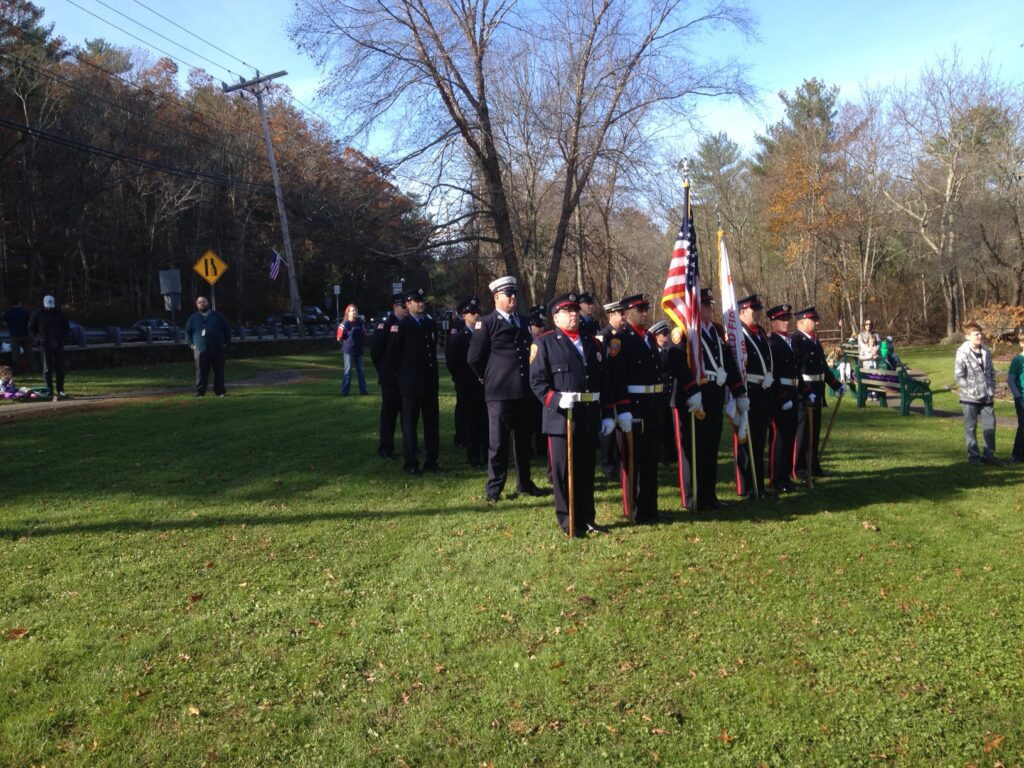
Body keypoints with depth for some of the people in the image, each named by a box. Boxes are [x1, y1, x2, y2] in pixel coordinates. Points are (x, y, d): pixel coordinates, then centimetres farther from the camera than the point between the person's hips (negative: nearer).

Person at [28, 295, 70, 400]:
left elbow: (66, 327, 15)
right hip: (45, 344, -1)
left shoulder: (59, 314, 6)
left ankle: (60, 390, 7)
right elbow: (31, 328, 10)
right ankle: (50, 390, 3)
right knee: (47, 368, 0)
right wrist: (39, 337, -5)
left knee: (60, 367, 1)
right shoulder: (38, 314, 2)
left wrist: (61, 337, -1)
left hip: (58, 344, 1)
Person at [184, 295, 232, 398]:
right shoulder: (193, 318, 13)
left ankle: (220, 391, 8)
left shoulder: (217, 315, 11)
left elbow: (227, 329, 13)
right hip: (200, 350, 0)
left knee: (219, 371, 2)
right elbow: (187, 331, 17)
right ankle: (199, 392, 1)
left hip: (218, 349, 0)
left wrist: (226, 342, 4)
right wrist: (191, 344, 5)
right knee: (201, 373, -3)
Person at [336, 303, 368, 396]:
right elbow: (339, 338, -7)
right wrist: (342, 330, -16)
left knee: (360, 370, 11)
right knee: (348, 371, -2)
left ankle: (363, 390, 17)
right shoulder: (345, 324, -8)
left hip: (359, 350, 5)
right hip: (348, 351, -5)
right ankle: (344, 391, 3)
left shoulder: (360, 322, 6)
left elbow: (364, 335, 20)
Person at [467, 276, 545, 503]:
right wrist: (489, 378, 7)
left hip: (524, 391, 5)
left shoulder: (523, 321, 14)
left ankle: (524, 483, 25)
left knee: (523, 440, 13)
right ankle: (494, 488, 10)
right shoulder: (486, 323, -4)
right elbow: (474, 359, -3)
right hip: (499, 392, -5)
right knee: (498, 442, 0)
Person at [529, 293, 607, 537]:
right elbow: (537, 381, -7)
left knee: (586, 470, 12)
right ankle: (568, 522, 12)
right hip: (561, 416, -5)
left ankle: (586, 518, 24)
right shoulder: (544, 342, -1)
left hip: (590, 417, 5)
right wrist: (556, 400, -21)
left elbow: (601, 379, 17)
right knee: (563, 471, 1)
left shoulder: (592, 343, 16)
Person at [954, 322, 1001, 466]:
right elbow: (959, 376, -12)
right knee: (971, 427, 4)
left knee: (990, 424, 7)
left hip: (987, 397, 5)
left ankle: (988, 454, 19)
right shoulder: (962, 353, -11)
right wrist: (972, 391, -14)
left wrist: (992, 388, 3)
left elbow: (991, 371, 14)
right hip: (970, 398, -5)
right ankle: (973, 455, 13)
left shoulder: (986, 351, 6)